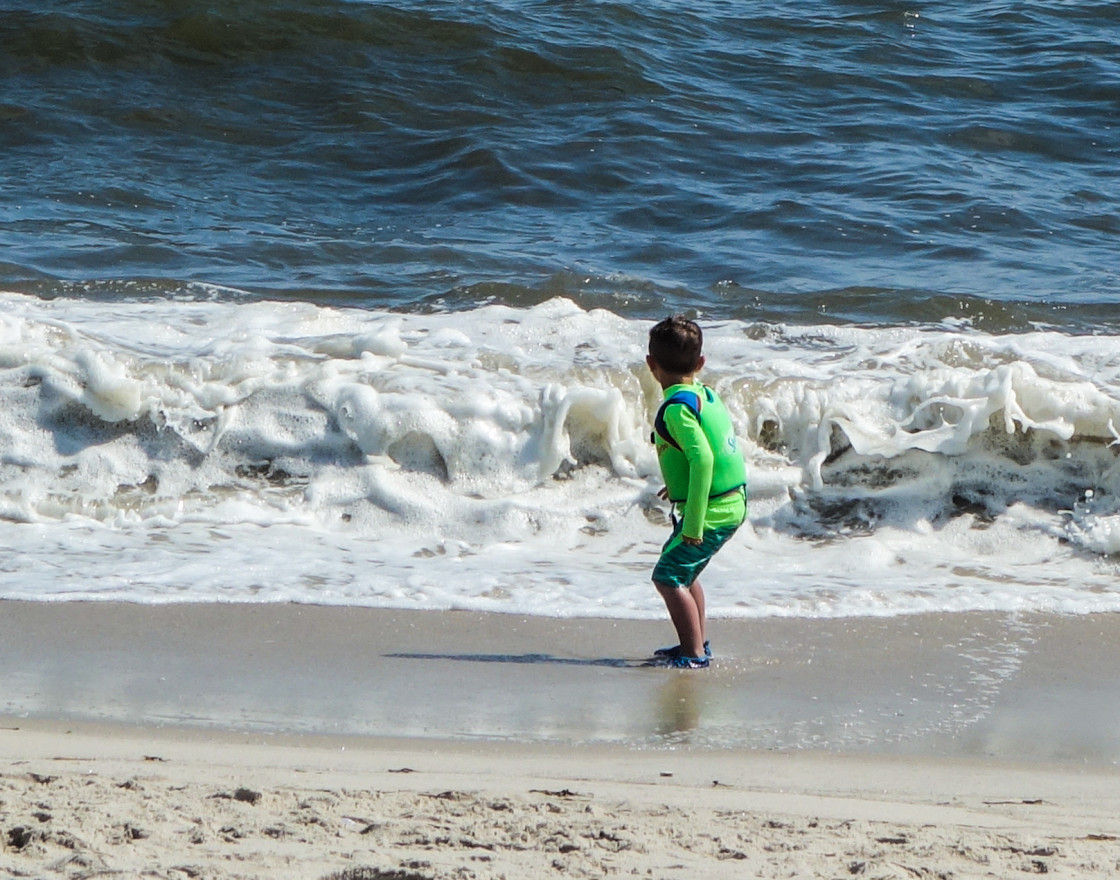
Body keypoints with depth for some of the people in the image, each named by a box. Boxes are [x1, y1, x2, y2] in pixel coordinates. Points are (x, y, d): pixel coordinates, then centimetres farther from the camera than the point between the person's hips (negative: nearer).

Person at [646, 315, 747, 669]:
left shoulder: (676, 407, -18)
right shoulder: (706, 395, 9)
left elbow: (702, 458, -27)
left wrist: (693, 524, -25)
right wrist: (681, 486, 34)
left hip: (711, 510, -10)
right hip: (733, 503, 10)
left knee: (668, 576, -6)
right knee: (682, 571, 23)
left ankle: (694, 654, -5)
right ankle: (698, 643, 32)